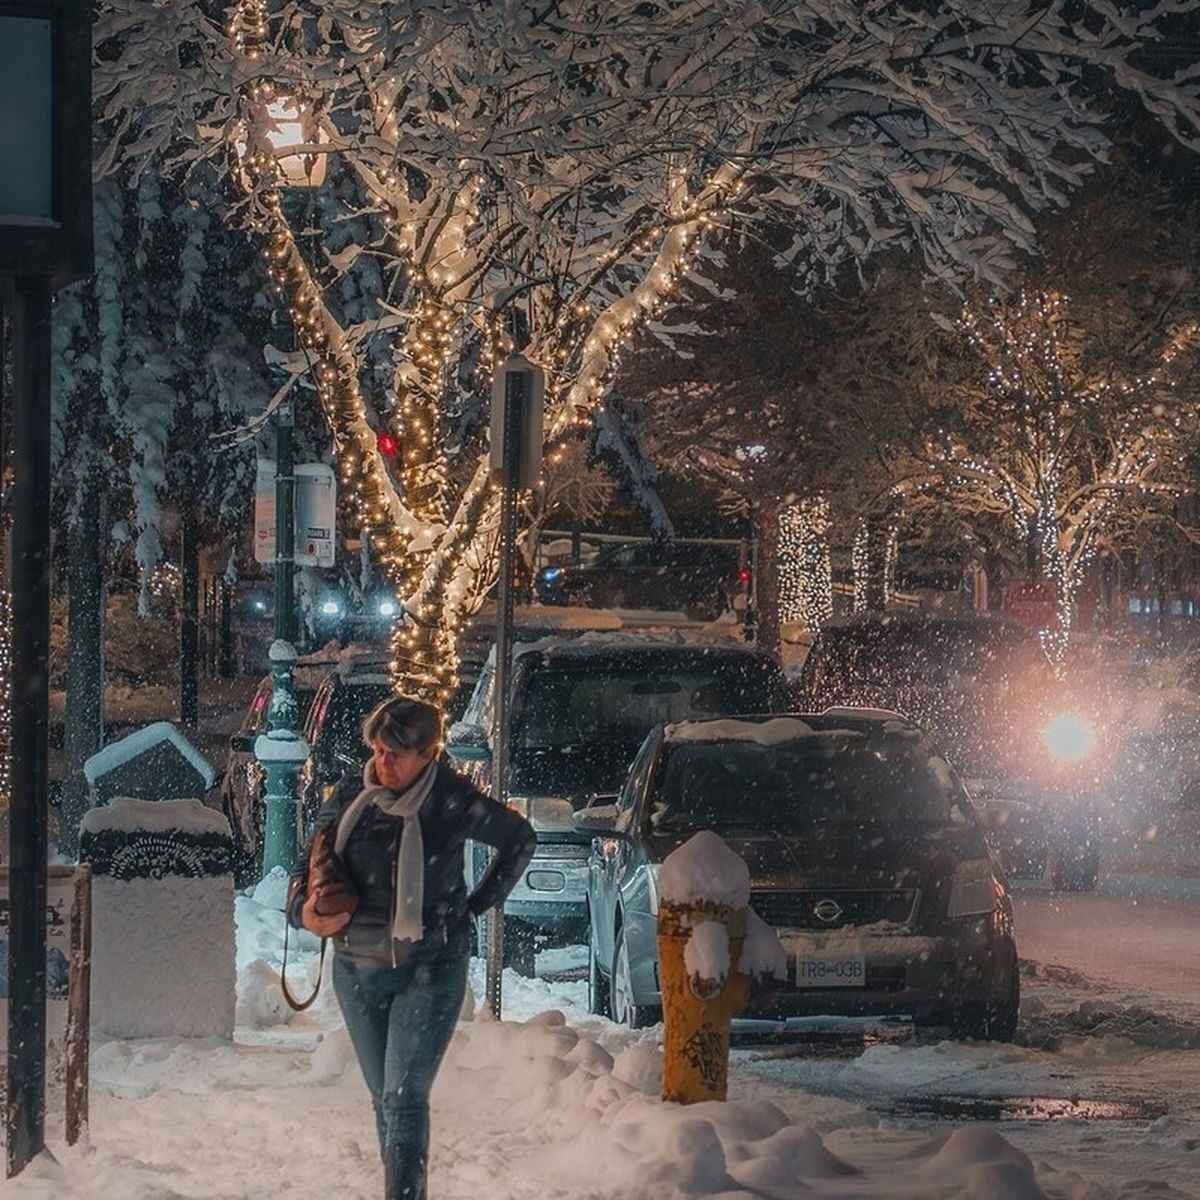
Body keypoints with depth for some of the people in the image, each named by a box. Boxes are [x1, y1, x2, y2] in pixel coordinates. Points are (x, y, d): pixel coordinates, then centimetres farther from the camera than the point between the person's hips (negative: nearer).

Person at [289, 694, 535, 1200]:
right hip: (357, 968, 4)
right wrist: (305, 912, -16)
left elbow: (520, 841, 7)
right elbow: (309, 865, 6)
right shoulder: (351, 797, -3)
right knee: (384, 1097, 11)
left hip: (429, 971, -4)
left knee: (405, 1097, -14)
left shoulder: (454, 803, -10)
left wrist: (475, 907, 3)